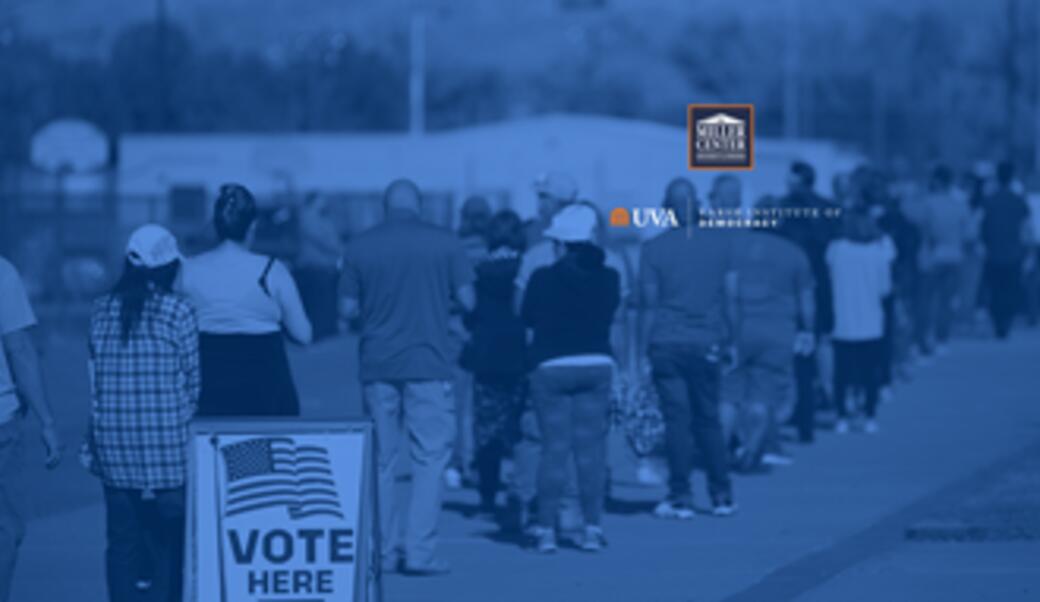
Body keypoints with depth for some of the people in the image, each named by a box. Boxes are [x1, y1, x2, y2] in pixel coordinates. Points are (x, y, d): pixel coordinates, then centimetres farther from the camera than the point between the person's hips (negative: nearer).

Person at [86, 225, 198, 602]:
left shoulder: (102, 310, 4)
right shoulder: (177, 310, -7)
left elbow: (95, 373, 8)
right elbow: (192, 379, -2)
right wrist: (186, 412, 15)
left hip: (113, 443, 4)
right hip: (166, 440, -3)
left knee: (122, 541, 7)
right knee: (169, 542, 4)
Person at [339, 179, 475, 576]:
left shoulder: (360, 247, 2)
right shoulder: (444, 243, -3)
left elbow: (348, 309, 2)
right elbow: (467, 301, -3)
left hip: (377, 365, 2)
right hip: (429, 364, -2)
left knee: (381, 461, 10)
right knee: (430, 458, 1)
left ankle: (385, 551, 9)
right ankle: (419, 551, -7)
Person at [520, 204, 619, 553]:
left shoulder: (543, 279, -9)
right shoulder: (608, 277, -1)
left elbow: (527, 318, 0)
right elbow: (611, 314, 11)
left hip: (552, 366, -2)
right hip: (597, 364, 2)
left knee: (554, 448, 1)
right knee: (591, 448, 5)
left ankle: (546, 529, 3)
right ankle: (592, 528, 4)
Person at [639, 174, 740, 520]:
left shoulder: (654, 248, -2)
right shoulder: (721, 242, 2)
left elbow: (649, 304, -2)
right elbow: (731, 298, 4)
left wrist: (643, 349, 3)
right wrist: (731, 342, 12)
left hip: (666, 344, -2)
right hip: (707, 343, 2)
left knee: (676, 419, 0)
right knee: (708, 419, 11)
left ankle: (681, 498, -1)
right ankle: (722, 497, 13)